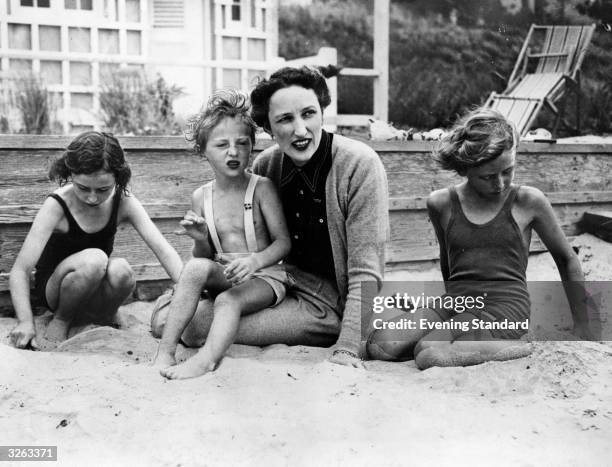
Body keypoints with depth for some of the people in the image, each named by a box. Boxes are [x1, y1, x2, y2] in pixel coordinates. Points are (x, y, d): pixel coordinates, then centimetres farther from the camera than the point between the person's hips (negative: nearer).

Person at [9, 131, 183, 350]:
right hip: (54, 289, -2)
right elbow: (20, 270, -24)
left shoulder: (123, 203, -13)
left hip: (93, 296, 2)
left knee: (121, 270, -33)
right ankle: (60, 322, -9)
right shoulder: (57, 205, -21)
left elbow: (162, 248, -19)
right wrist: (26, 322, -38)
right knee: (94, 258, -35)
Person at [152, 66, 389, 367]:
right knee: (163, 320, -1)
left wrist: (348, 349, -26)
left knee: (197, 326, -19)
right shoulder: (265, 165, -3)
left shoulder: (359, 164, -19)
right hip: (280, 283, 6)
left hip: (326, 301, -6)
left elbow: (366, 272, -20)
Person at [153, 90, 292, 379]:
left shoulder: (261, 187, -7)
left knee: (228, 300, -31)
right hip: (223, 276, 3)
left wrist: (255, 261, -29)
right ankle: (165, 352, -28)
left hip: (264, 276, -3)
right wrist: (200, 240, -15)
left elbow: (283, 242, -10)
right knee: (196, 267, -26)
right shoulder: (200, 197, 4)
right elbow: (204, 257, 9)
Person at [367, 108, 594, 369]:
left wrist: (581, 322, 20)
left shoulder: (528, 202, 1)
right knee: (379, 346, -24)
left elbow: (567, 260, 15)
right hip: (455, 302, 4)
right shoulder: (441, 204, 6)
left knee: (430, 355, -32)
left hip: (506, 306, -3)